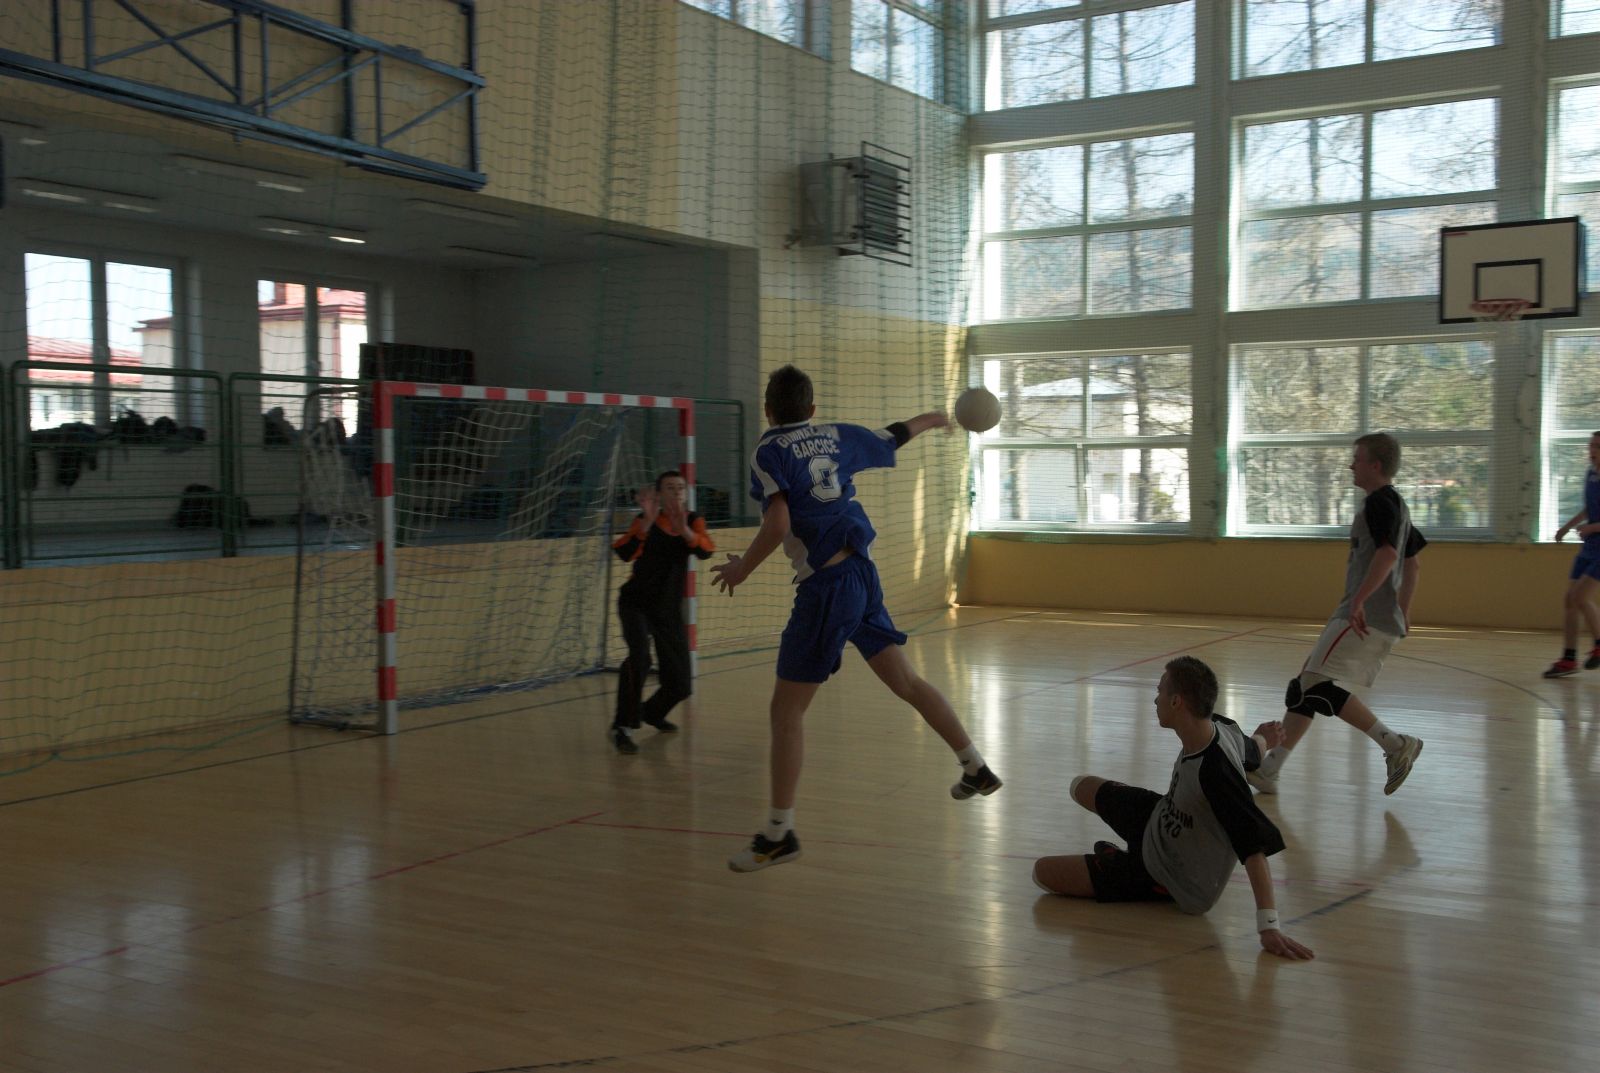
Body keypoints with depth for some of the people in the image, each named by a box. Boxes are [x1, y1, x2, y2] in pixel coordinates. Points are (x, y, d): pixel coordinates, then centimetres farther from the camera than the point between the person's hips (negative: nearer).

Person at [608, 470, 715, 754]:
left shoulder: (693, 521, -3)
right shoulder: (647, 521, -13)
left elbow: (705, 551, -23)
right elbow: (625, 553, -31)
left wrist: (683, 529, -41)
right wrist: (647, 521, -43)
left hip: (670, 610, 4)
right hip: (636, 604, -4)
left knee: (681, 685, 4)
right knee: (639, 656, -33)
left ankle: (652, 712, 36)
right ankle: (623, 728, -24)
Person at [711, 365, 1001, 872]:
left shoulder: (769, 451, -6)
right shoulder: (836, 437, 12)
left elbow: (778, 525, -19)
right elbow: (896, 434, 28)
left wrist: (741, 569, -4)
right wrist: (936, 418, 48)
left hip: (825, 587, -7)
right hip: (863, 574, 7)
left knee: (786, 711, 0)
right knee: (906, 681, 20)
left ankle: (778, 834, 3)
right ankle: (976, 769, 30)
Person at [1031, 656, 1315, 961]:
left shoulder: (1216, 772, -41)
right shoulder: (1220, 727, -17)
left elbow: (1255, 845, -40)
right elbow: (1252, 749, 7)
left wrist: (1269, 926, -41)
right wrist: (1260, 739, 33)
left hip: (1173, 884, -8)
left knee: (1043, 872, -6)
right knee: (1083, 787, 24)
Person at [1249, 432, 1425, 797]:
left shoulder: (1380, 501, -10)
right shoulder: (1395, 504, 22)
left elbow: (1388, 552, -26)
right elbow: (1411, 562, 29)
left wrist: (1360, 599, -31)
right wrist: (1402, 610, 32)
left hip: (1365, 616, -10)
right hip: (1380, 621, 10)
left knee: (1316, 683, -15)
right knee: (1304, 688, 8)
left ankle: (1396, 744, -11)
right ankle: (1268, 770, 9)